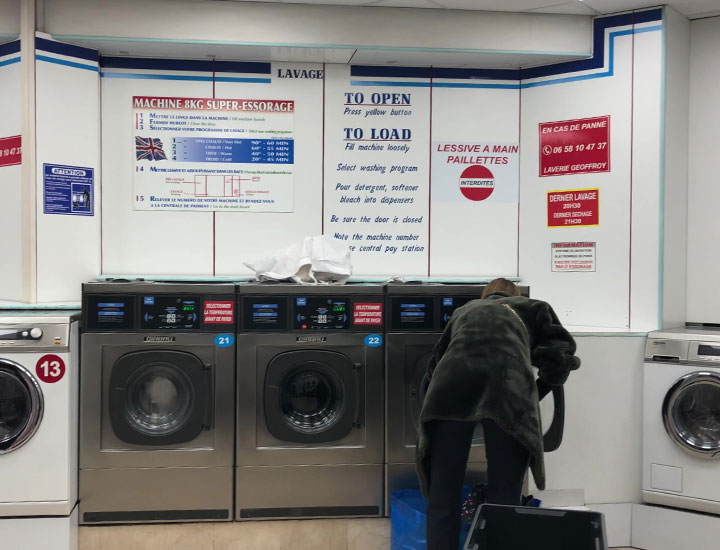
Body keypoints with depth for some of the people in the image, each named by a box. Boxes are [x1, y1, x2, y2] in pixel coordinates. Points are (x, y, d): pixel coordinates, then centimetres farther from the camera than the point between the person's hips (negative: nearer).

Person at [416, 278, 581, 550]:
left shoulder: (464, 311, 39)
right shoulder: (533, 308, 31)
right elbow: (559, 358, 17)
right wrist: (538, 391, 33)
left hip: (452, 384, 2)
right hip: (507, 385, -2)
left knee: (443, 498, 9)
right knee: (504, 501, 7)